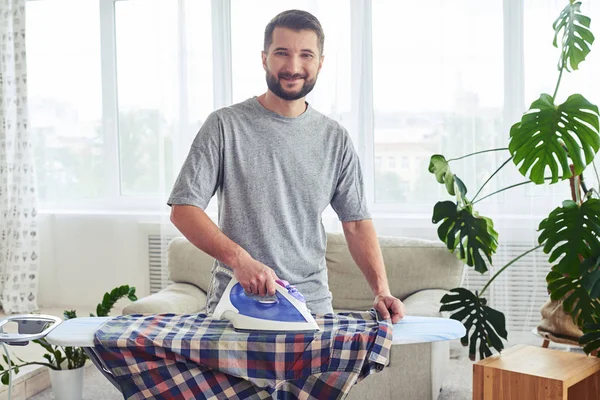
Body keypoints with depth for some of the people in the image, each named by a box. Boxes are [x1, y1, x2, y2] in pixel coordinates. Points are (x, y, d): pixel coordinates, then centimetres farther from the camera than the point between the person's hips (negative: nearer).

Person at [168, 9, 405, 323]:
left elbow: (356, 221, 7)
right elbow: (183, 209, -10)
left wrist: (382, 291, -6)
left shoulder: (335, 139, 6)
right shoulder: (224, 126, -4)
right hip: (236, 304, -2)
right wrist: (239, 259, -24)